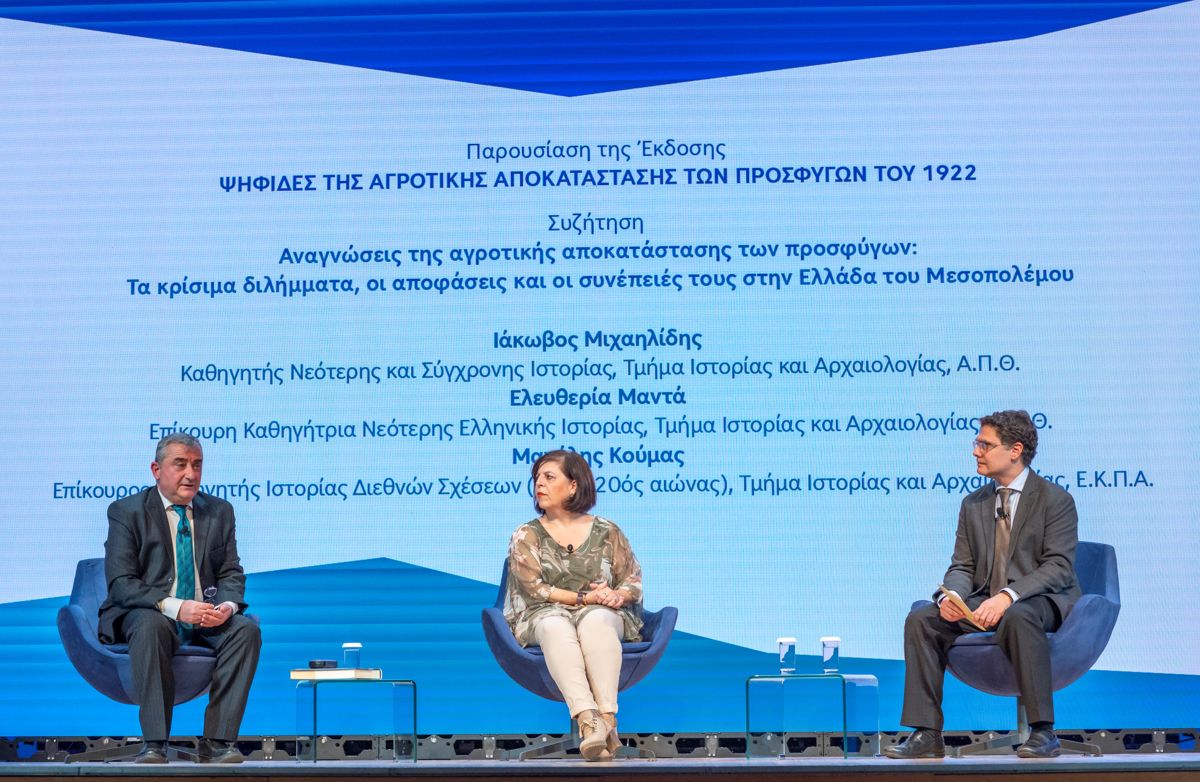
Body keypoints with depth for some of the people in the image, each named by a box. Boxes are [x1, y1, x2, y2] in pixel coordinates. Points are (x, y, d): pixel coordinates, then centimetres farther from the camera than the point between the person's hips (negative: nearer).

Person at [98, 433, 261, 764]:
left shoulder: (219, 511, 11)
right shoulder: (126, 511, -2)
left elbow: (231, 574, 9)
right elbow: (121, 583, -11)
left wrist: (228, 605, -17)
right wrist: (174, 607, -26)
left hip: (206, 616, 4)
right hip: (148, 612, -4)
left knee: (246, 628, -26)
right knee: (151, 626, -38)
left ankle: (217, 740, -26)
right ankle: (154, 743, -35)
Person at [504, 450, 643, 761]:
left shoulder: (606, 531, 13)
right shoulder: (525, 536, 11)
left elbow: (634, 580, 12)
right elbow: (534, 589, -2)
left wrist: (619, 595, -12)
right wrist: (584, 598, -12)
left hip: (601, 614, 1)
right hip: (544, 616, 0)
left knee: (595, 620, -38)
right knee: (555, 625, -39)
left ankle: (607, 716, -52)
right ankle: (588, 720, -58)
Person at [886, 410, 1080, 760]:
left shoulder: (1055, 499, -3)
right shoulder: (973, 504, 15)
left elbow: (1059, 566, -14)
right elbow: (962, 566, 12)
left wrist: (1007, 596, -28)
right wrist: (950, 596, -14)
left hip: (1041, 601, -6)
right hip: (985, 604, 6)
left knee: (1018, 616, -40)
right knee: (920, 620, -16)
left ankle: (1043, 732, -32)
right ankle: (926, 734, -16)